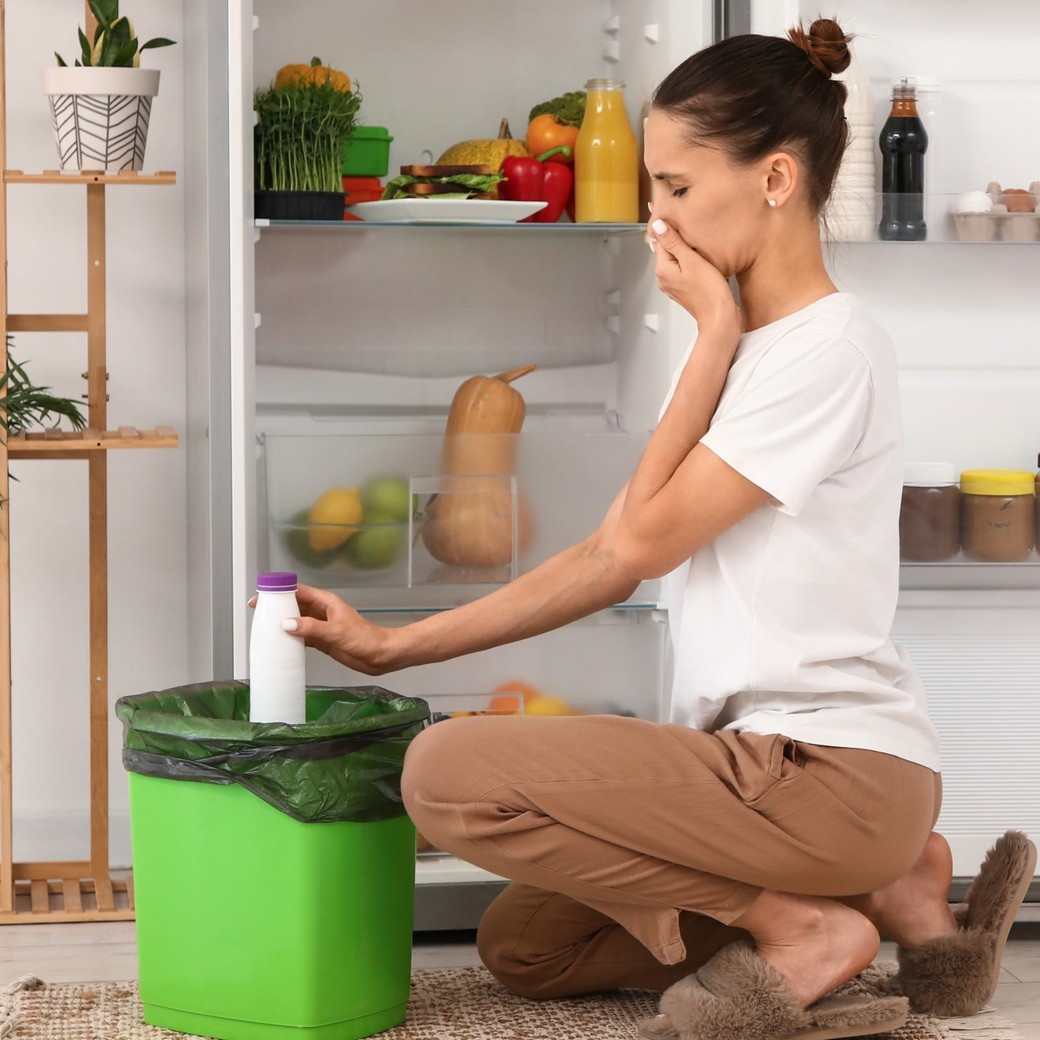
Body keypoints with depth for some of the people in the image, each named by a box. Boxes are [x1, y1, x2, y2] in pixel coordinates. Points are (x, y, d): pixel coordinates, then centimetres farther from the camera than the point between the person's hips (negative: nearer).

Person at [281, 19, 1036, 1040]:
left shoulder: (829, 347, -15)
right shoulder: (742, 343, 15)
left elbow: (645, 540, -12)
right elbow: (606, 557, 13)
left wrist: (713, 331, -7)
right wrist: (392, 646, 9)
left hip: (835, 767, -10)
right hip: (757, 755, 10)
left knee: (447, 771, -19)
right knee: (521, 945, 13)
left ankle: (798, 927, -8)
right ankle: (876, 890, 9)